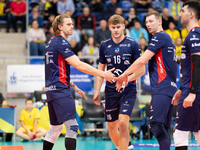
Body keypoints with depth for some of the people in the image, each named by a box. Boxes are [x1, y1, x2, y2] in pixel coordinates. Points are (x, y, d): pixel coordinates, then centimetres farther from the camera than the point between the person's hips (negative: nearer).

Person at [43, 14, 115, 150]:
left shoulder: (52, 42, 18)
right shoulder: (60, 42, -12)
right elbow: (79, 65, -19)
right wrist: (103, 74, -19)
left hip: (51, 89, 10)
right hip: (60, 89, -10)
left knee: (55, 127, 16)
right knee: (72, 127, -14)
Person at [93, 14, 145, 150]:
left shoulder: (132, 44, -4)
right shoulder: (105, 46, 6)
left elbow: (141, 70, -4)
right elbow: (101, 70, 14)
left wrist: (127, 79, -20)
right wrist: (97, 91, 8)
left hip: (128, 89, -4)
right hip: (111, 90, 4)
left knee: (123, 123, -19)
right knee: (112, 127, 8)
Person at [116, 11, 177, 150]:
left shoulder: (160, 36, -6)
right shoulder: (167, 38, 24)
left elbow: (142, 60, -10)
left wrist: (125, 75, 0)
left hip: (162, 88, -10)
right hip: (170, 87, 10)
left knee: (156, 124, -20)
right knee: (164, 127, 7)